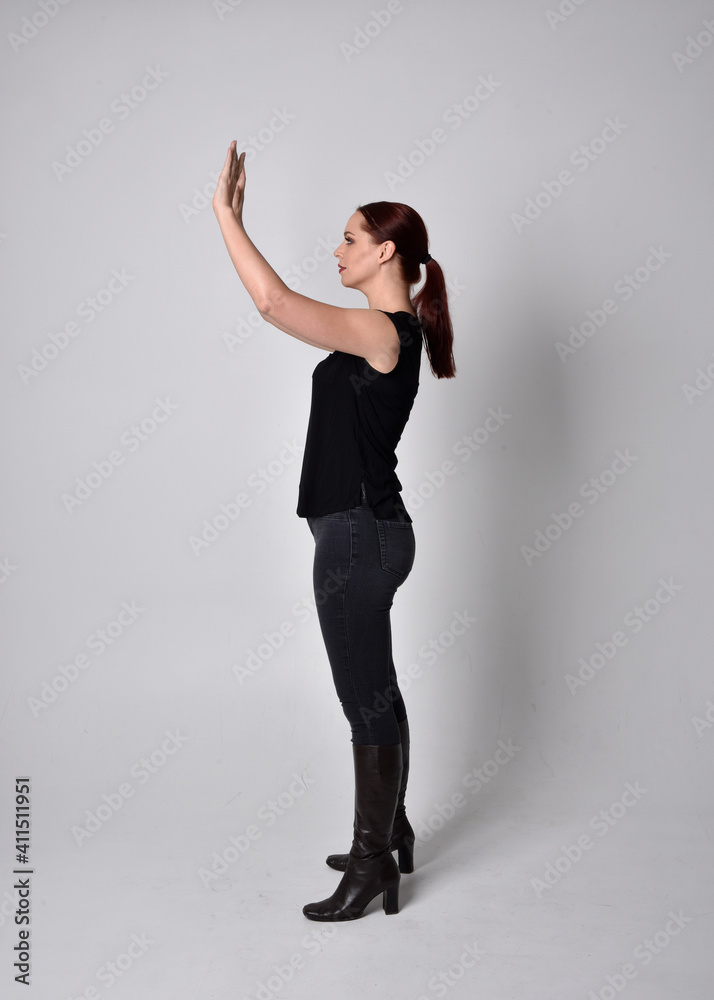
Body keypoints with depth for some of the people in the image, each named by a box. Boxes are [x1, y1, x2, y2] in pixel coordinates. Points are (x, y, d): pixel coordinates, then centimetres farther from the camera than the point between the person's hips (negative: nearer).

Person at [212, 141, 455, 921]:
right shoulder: (388, 332, 12)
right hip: (365, 531, 10)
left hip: (358, 536, -10)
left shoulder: (384, 333, -18)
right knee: (374, 692, 19)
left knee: (367, 700, 2)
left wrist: (225, 213, -17)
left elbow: (274, 303, -27)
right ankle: (390, 833, 36)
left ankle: (374, 864, 18)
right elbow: (285, 305, 22)